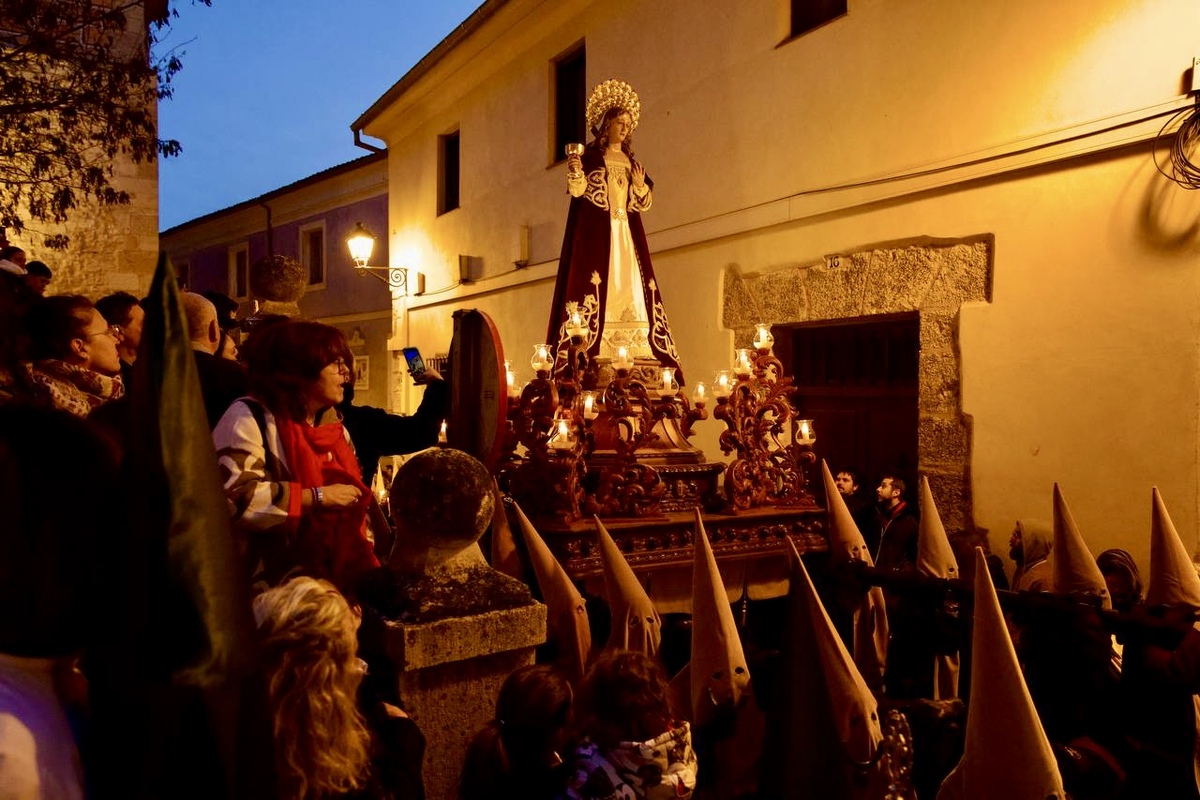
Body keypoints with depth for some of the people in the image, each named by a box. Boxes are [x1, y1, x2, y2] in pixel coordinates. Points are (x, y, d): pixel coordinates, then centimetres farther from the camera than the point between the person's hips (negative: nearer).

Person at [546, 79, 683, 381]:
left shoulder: (632, 162, 19)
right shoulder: (589, 155, 4)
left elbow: (644, 202, 18)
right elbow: (577, 190, -8)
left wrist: (640, 185, -3)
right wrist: (575, 172, -29)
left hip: (627, 236, 5)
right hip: (596, 233, -5)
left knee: (631, 295, -1)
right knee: (596, 291, -13)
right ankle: (589, 356, -14)